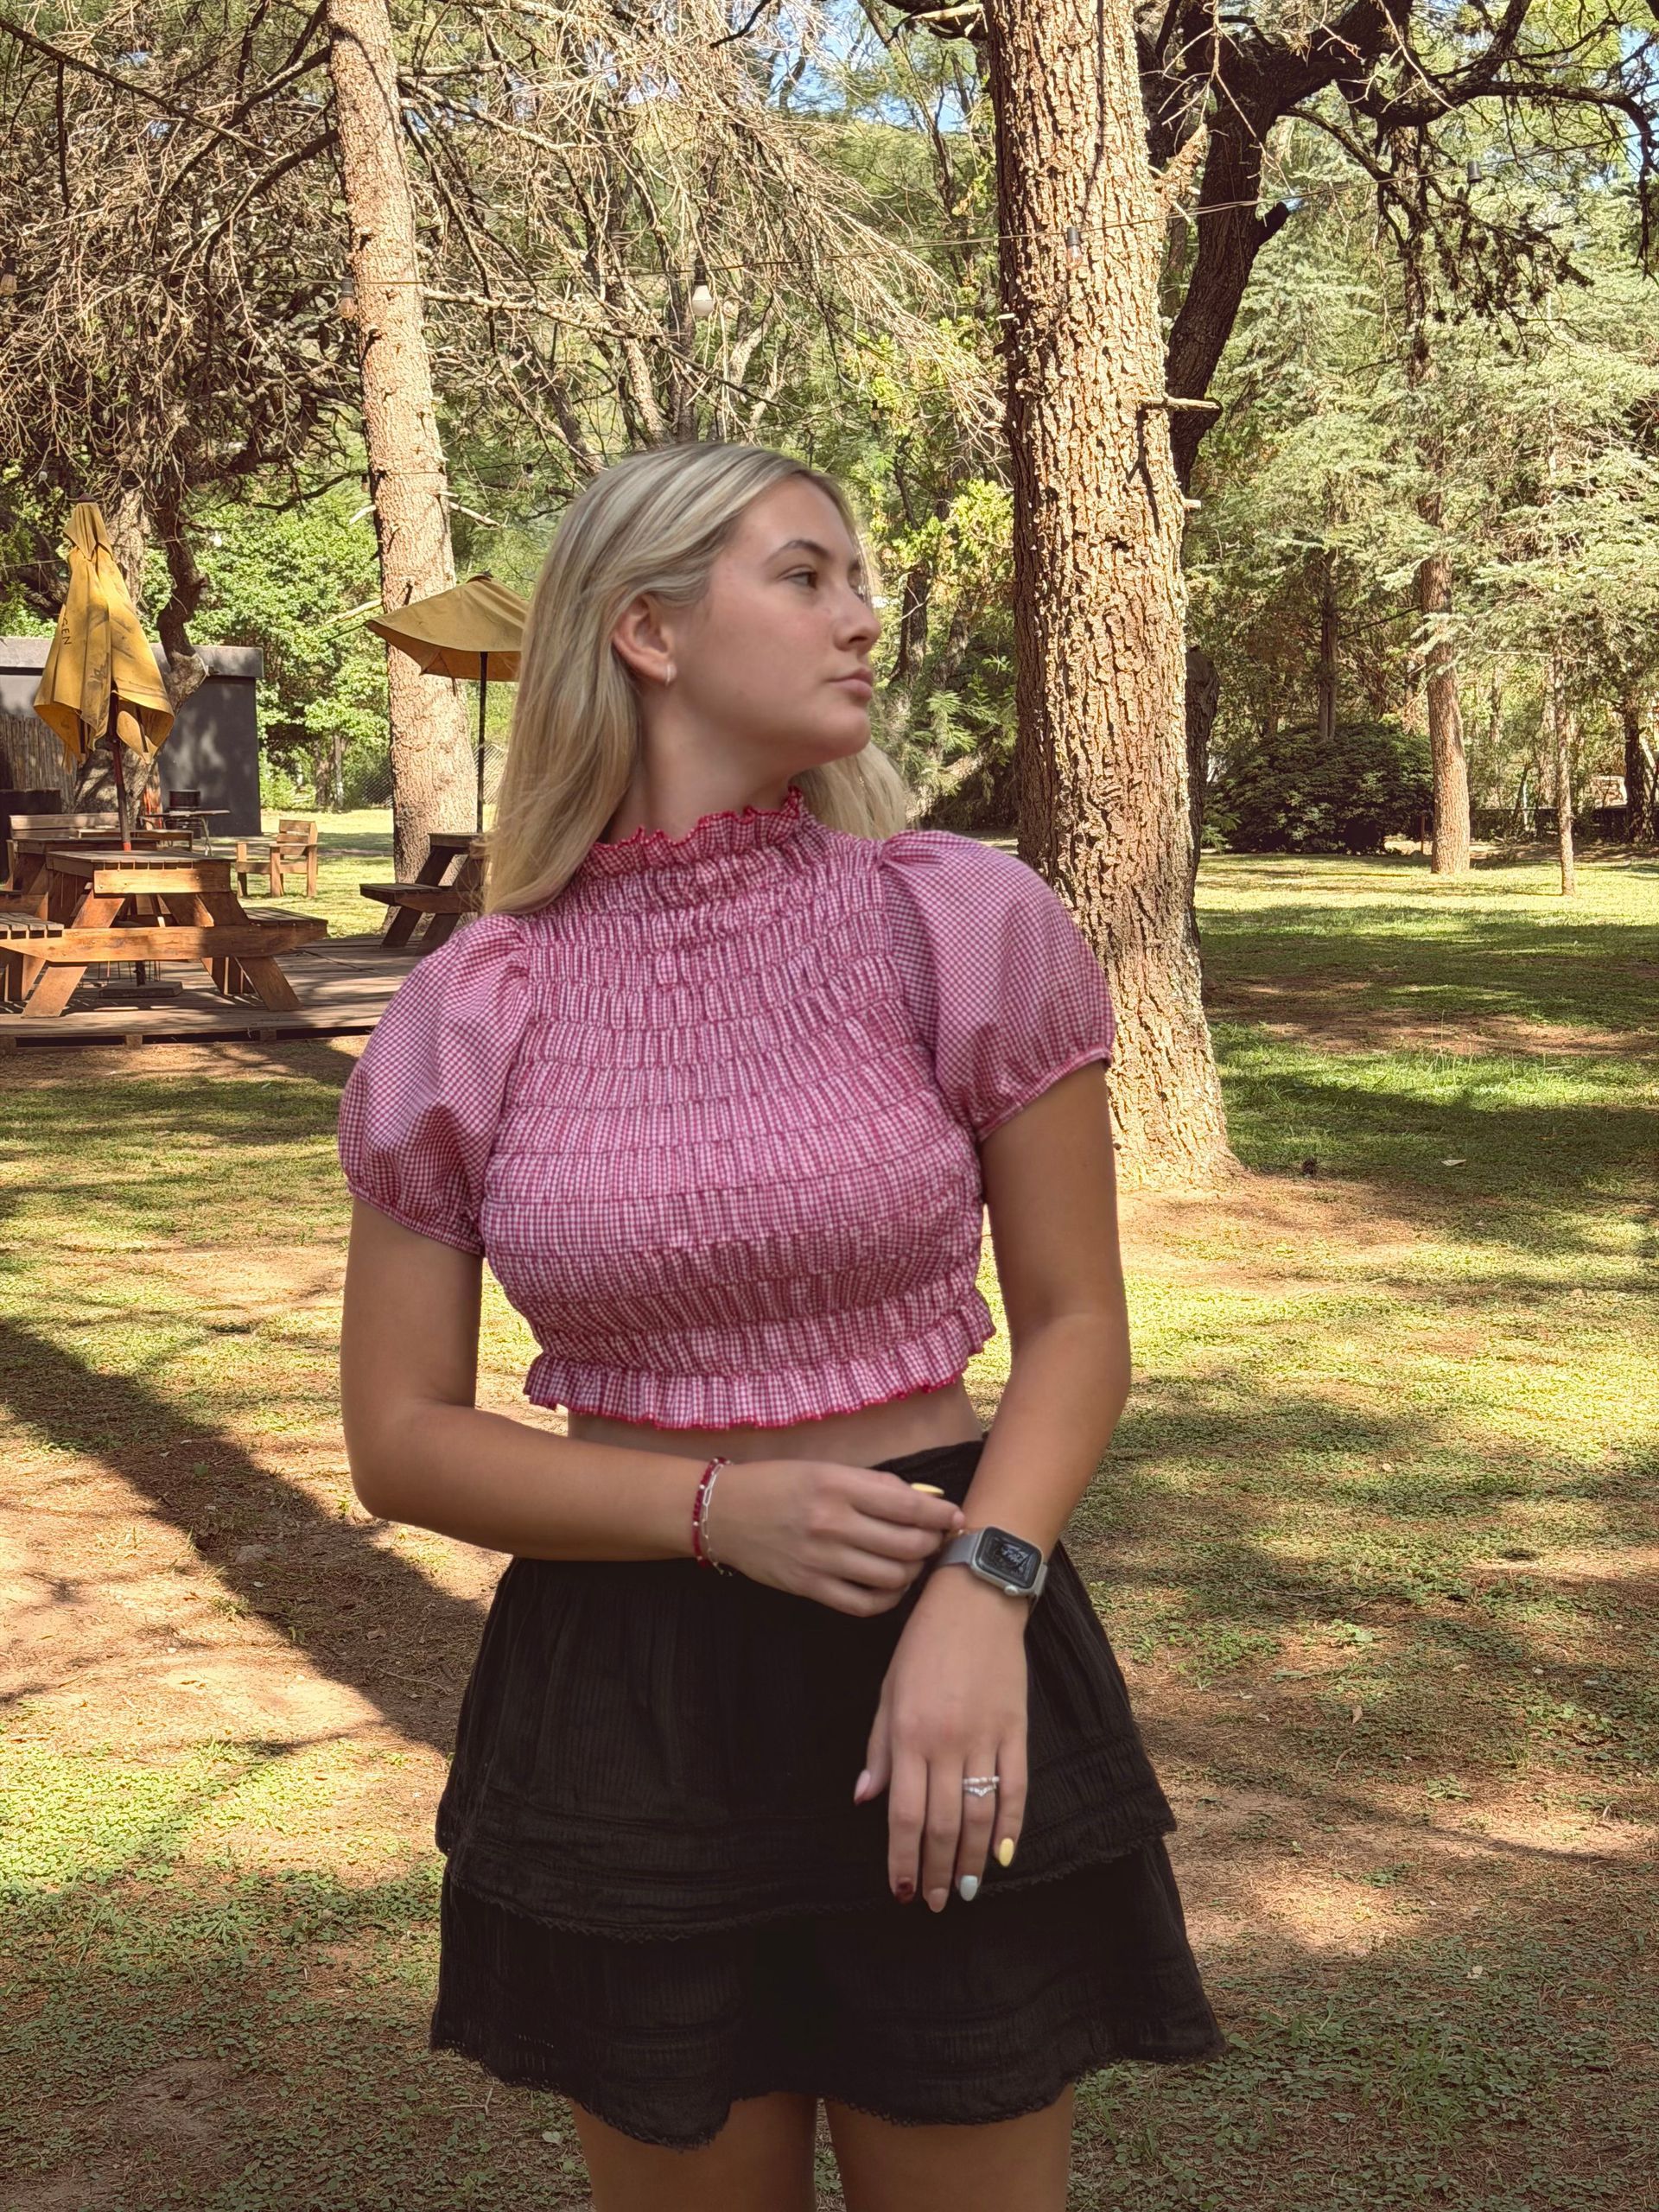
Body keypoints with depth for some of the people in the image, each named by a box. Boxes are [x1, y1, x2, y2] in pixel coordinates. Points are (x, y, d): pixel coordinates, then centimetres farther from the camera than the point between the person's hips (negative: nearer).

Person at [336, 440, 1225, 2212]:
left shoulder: (961, 924, -7)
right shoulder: (471, 1012, -5)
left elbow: (1074, 1321, -1)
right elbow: (400, 1441, -1)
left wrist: (984, 1588, -18)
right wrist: (721, 1509, -15)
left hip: (943, 1667, 0)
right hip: (622, 1709, 1)